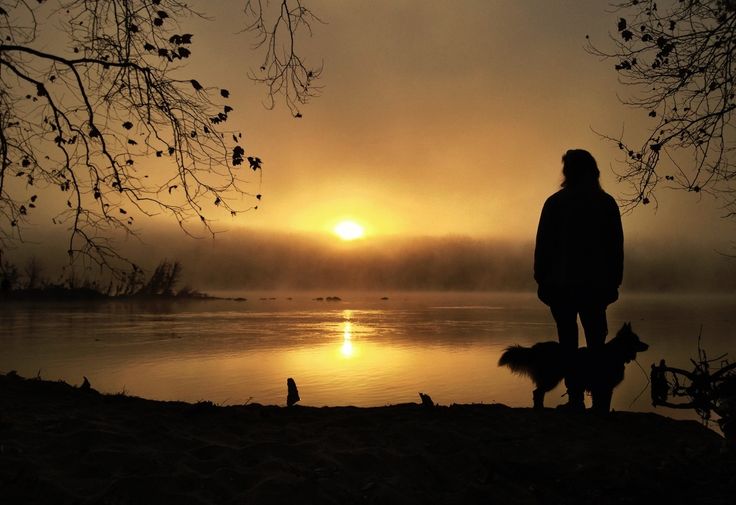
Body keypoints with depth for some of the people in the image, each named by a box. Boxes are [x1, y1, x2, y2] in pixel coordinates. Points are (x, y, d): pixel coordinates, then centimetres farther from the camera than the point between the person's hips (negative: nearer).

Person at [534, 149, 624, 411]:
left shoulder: (555, 202, -2)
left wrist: (541, 279, 3)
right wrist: (614, 281, 11)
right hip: (596, 284, 2)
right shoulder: (607, 203, 4)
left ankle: (576, 399, 1)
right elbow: (616, 246, 5)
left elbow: (543, 245, -3)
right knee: (596, 341, 9)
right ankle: (600, 401, 3)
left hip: (561, 283, -2)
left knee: (568, 342, 4)